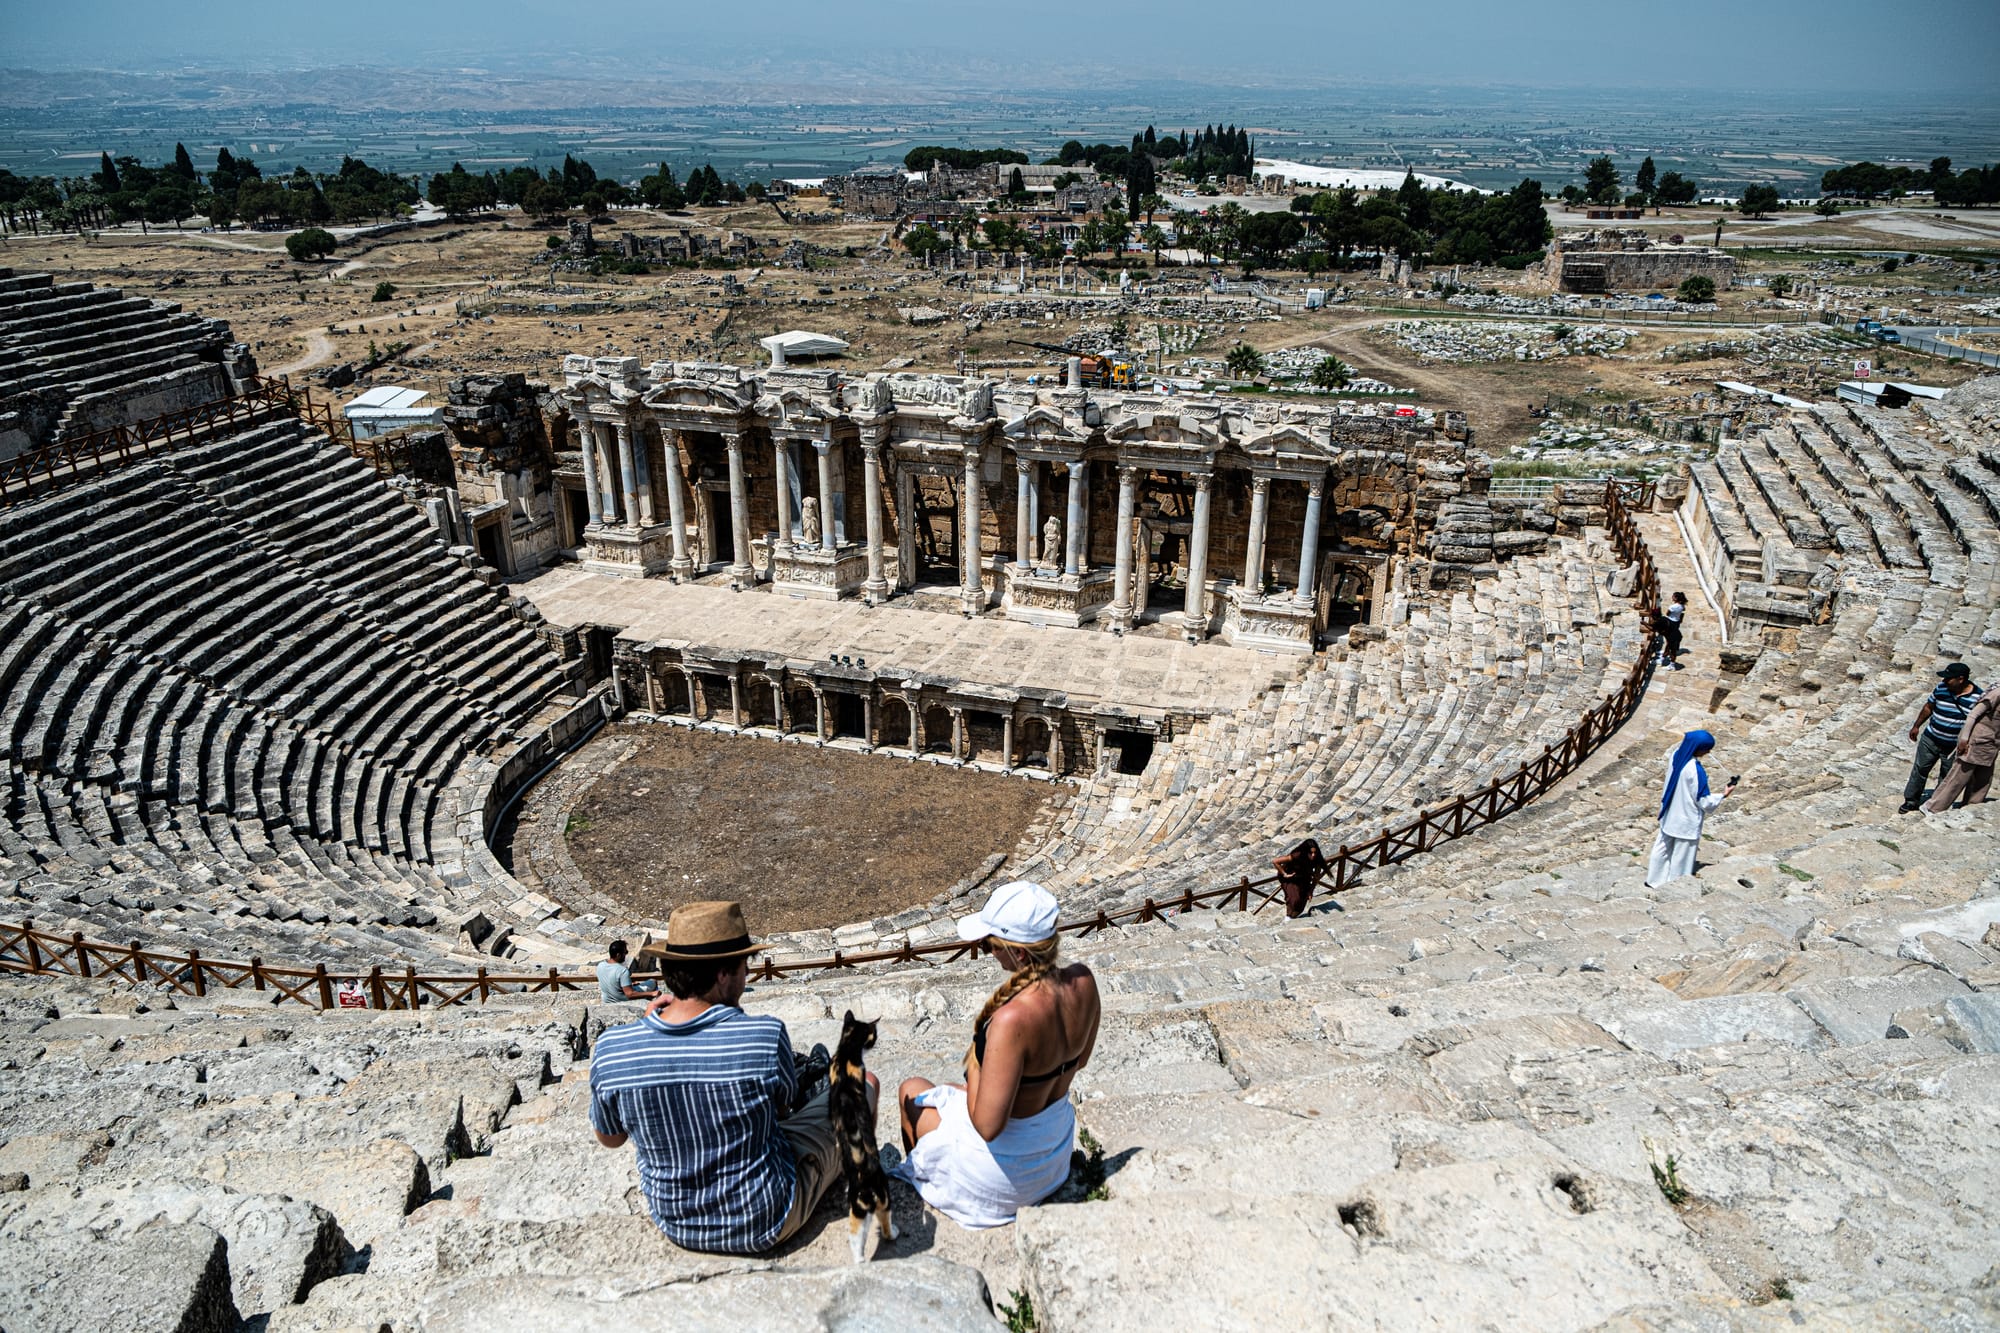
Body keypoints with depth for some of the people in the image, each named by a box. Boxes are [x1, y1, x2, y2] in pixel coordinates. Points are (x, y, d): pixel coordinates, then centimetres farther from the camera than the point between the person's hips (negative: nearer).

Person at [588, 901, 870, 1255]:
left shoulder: (609, 1051, -20)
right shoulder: (767, 1036, -28)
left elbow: (609, 1138, 1)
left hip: (674, 1224, 4)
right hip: (767, 1224, -3)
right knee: (864, 1081, 14)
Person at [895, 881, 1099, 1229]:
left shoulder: (1012, 1018, -38)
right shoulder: (1083, 981, -17)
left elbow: (987, 1126, -30)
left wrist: (974, 1068, -14)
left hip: (1003, 1171, -6)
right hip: (1059, 1146, 6)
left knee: (911, 1091, 23)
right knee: (959, 1090, 32)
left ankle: (918, 1174, 48)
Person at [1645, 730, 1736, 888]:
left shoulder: (1676, 755, -9)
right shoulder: (1695, 771, -31)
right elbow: (1703, 800, -20)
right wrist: (1723, 794, -8)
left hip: (1669, 815, 8)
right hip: (1687, 820, -8)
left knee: (1662, 848, 22)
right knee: (1681, 856, 12)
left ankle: (1653, 880, 36)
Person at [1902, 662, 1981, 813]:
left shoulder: (1977, 697, -17)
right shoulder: (1941, 688, -7)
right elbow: (1929, 707, 9)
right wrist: (1916, 726, 14)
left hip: (1954, 747, -3)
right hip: (1930, 740, 3)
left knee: (1946, 778, 10)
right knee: (1920, 770, 9)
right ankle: (1911, 800, 21)